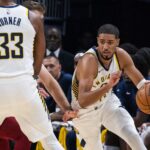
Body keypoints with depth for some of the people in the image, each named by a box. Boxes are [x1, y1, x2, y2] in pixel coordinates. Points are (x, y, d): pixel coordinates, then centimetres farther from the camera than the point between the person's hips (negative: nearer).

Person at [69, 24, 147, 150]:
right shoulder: (89, 61, -36)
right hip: (86, 112, -3)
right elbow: (82, 101, -46)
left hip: (108, 102, 4)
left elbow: (140, 82, -7)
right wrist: (108, 86, -60)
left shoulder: (121, 56, -18)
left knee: (131, 133, -19)